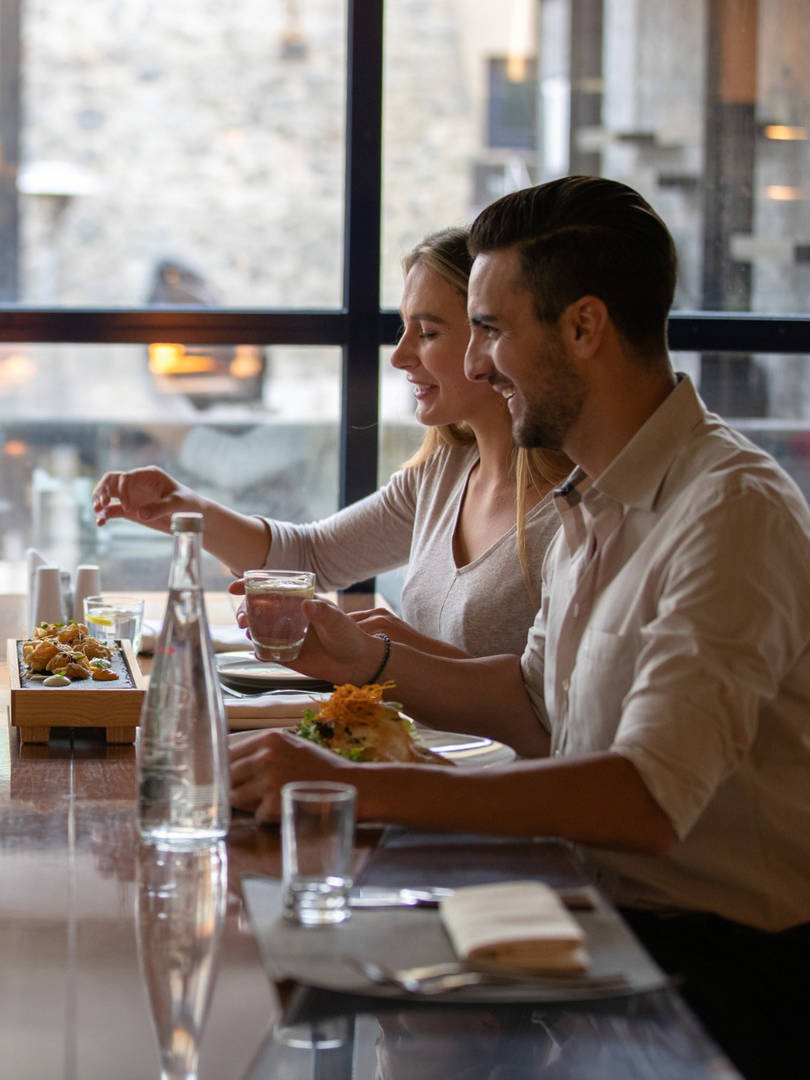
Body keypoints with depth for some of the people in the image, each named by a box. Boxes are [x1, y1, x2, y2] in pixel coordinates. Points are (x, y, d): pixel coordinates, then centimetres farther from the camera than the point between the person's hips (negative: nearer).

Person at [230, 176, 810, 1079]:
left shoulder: (735, 512, -21)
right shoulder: (588, 504, 11)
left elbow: (650, 799, -32)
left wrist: (356, 787, -34)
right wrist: (370, 660, 7)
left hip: (725, 970, -8)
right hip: (604, 915, 8)